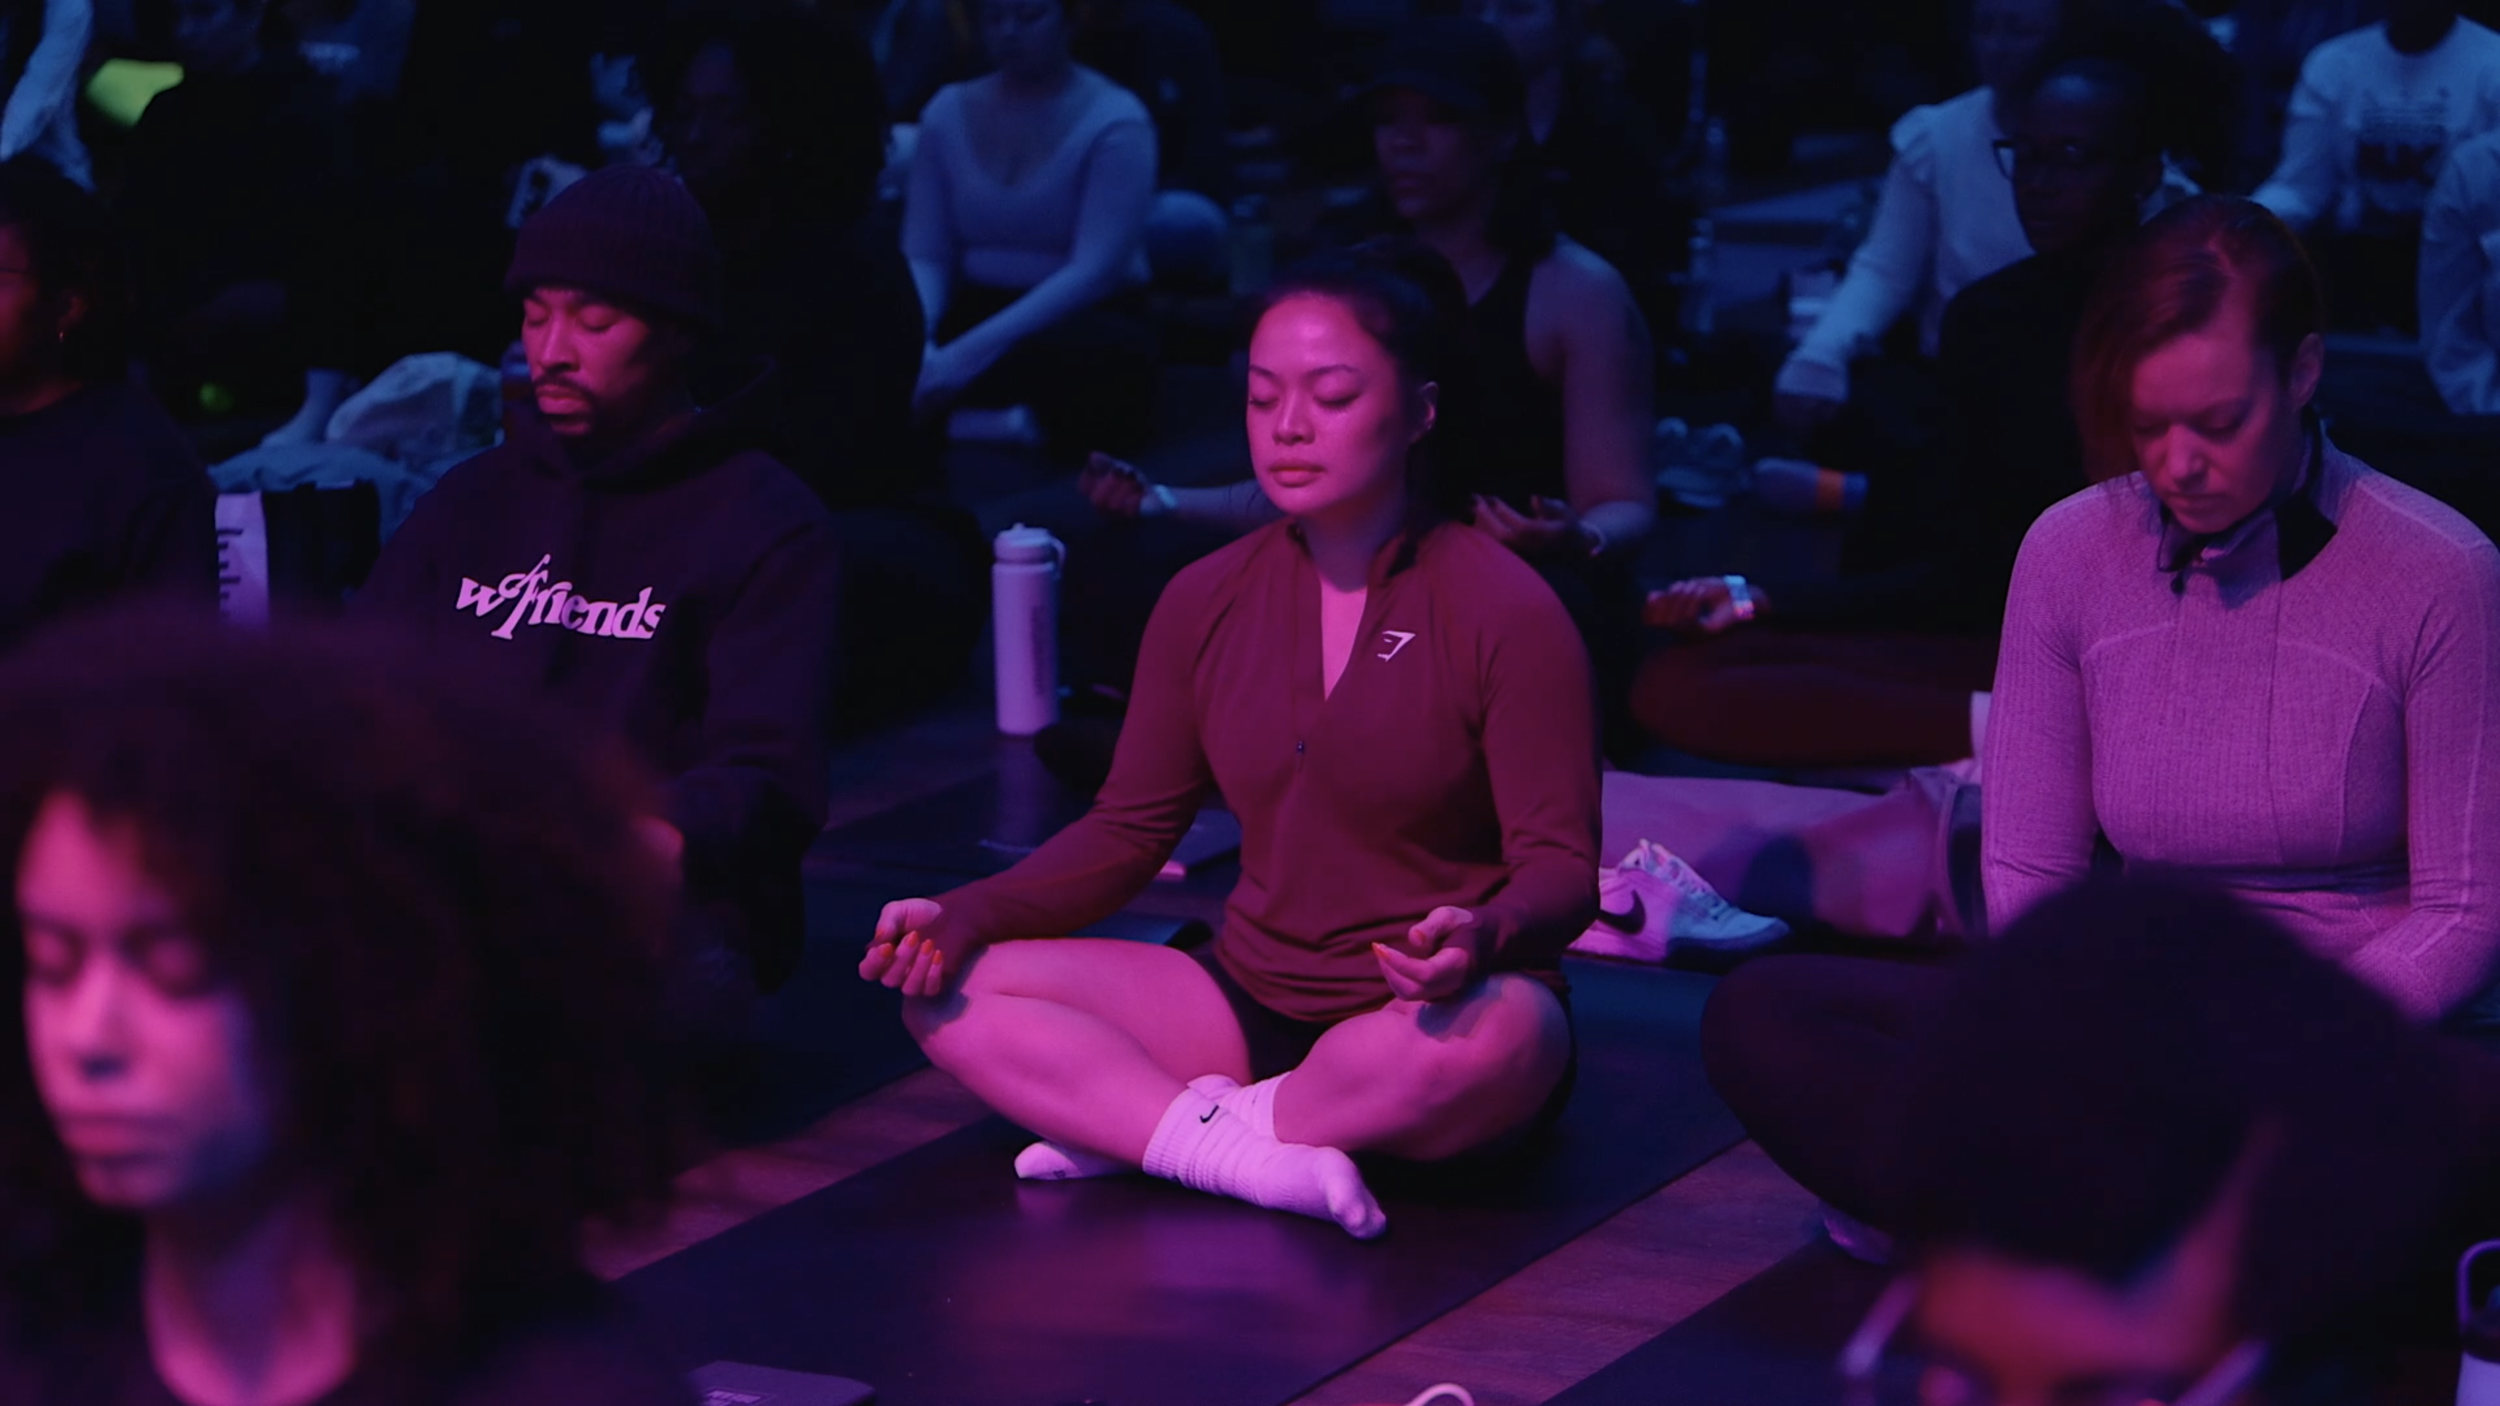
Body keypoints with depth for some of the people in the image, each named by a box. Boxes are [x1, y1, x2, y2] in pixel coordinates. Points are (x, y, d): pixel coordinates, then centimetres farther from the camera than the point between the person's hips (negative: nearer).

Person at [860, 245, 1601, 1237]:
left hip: (1419, 1027, -4)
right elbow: (1129, 830, 10)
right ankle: (1243, 1154, -27)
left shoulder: (1504, 610, -10)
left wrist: (1485, 933, -36)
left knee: (1505, 1031, -41)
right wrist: (965, 915, -7)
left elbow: (1562, 866, -12)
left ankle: (1122, 1125, -22)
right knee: (947, 989, -12)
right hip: (1252, 1001, 4)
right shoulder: (1207, 601, 6)